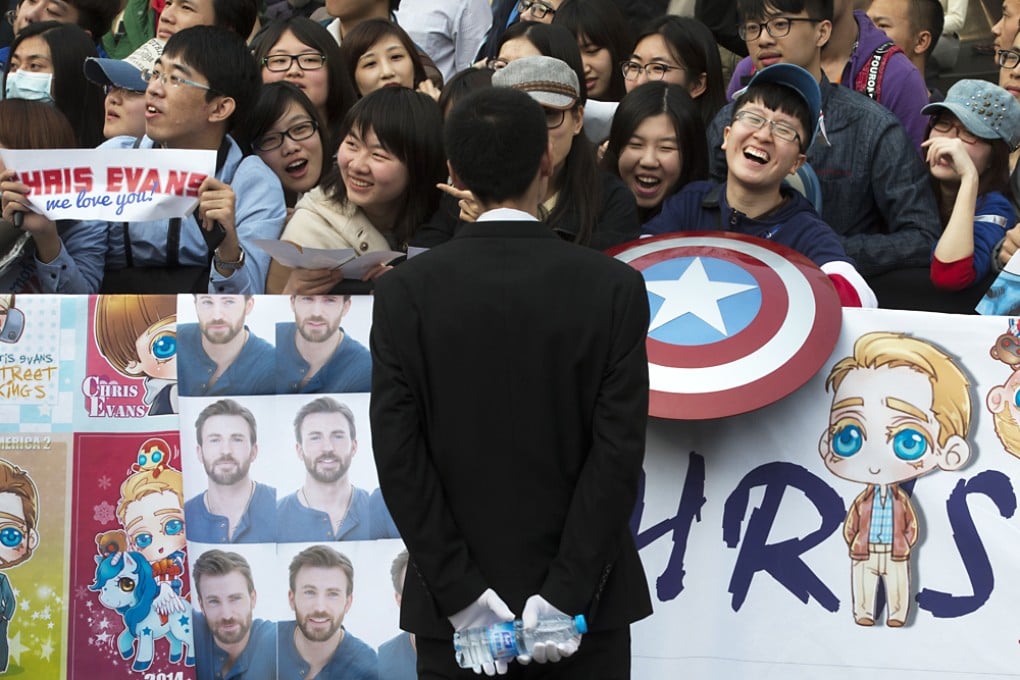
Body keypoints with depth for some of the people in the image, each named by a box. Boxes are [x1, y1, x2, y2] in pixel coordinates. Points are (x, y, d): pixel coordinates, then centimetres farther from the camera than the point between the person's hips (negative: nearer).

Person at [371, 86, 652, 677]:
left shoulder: (405, 293, -4)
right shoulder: (615, 288, -6)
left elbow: (399, 453, -8)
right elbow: (619, 451, -11)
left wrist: (461, 593, -7)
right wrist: (564, 595, -11)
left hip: (454, 603, 1)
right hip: (586, 603, 0)